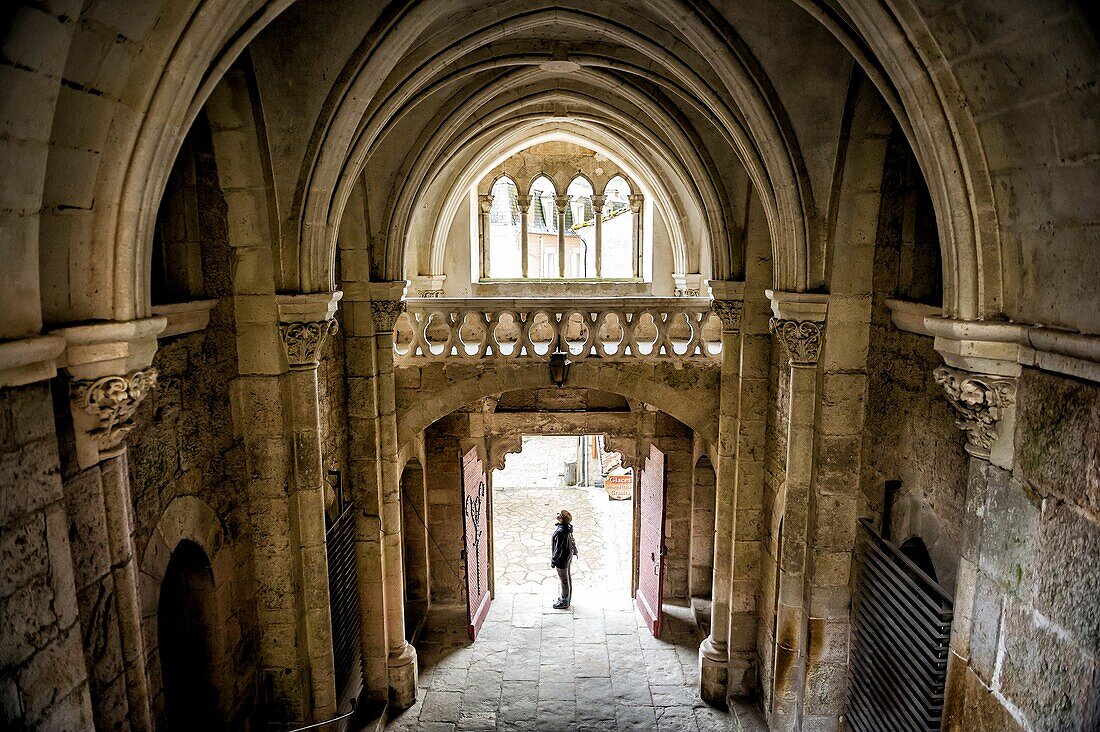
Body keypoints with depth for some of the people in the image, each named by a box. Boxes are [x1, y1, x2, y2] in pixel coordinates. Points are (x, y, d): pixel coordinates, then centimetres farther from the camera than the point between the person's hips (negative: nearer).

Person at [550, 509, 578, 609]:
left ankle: (564, 602, 29)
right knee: (568, 577, 23)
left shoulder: (561, 532, -34)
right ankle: (567, 598, 42)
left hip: (562, 559, -9)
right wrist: (574, 551, 23)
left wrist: (553, 561, -14)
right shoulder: (568, 527, -7)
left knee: (564, 580, 10)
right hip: (568, 556, 9)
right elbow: (572, 540, 8)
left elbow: (558, 549, -26)